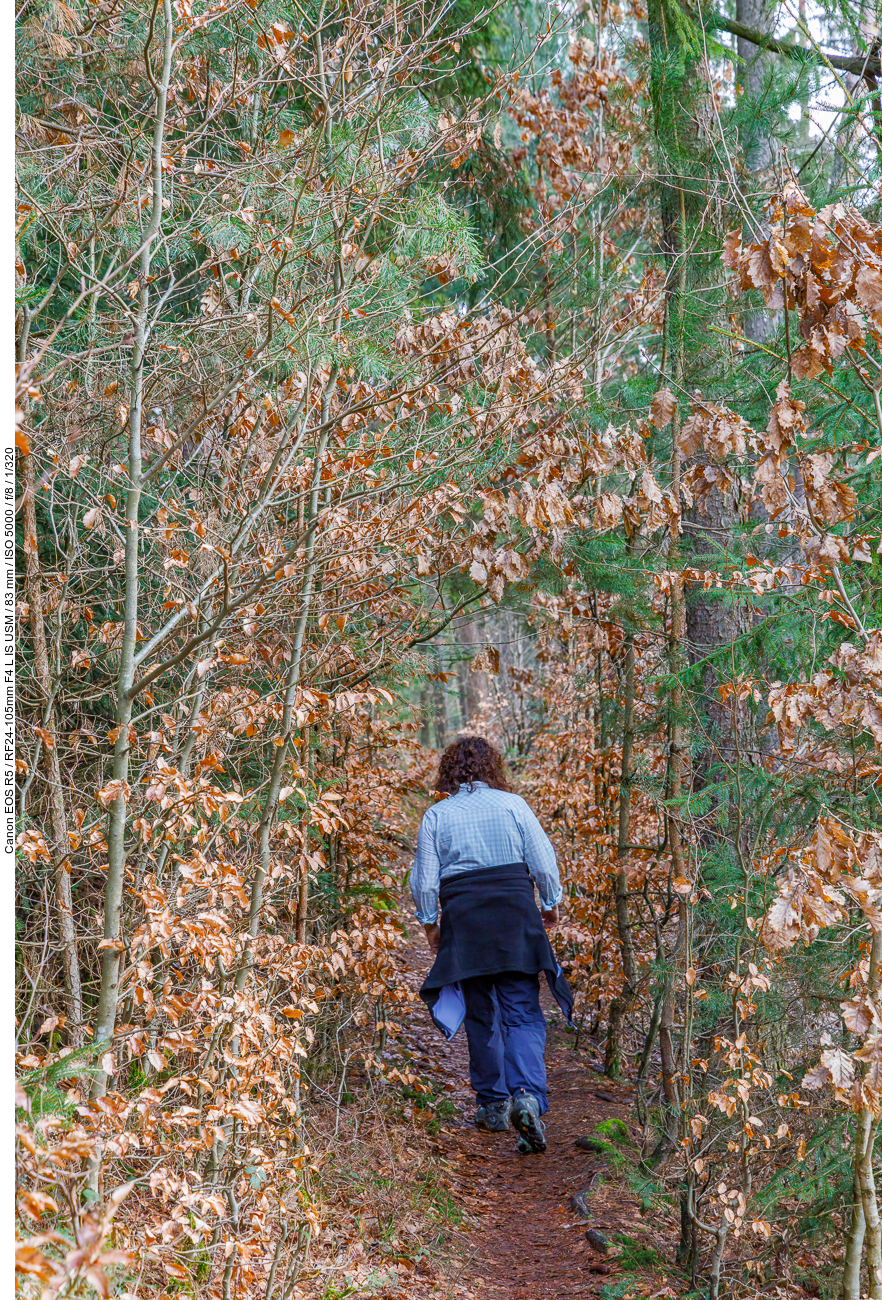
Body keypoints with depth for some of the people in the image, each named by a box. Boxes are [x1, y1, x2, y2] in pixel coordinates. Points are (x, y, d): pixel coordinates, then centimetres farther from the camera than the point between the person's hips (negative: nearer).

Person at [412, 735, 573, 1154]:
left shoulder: (435, 816, 3)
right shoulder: (513, 805, 2)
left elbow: (424, 881, 2)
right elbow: (544, 864, 2)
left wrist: (430, 925, 15)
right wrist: (550, 905, 16)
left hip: (464, 920, 1)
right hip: (515, 916, -1)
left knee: (481, 1016, 13)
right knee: (522, 1012, -3)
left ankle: (493, 1104, 19)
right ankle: (527, 1094, -22)